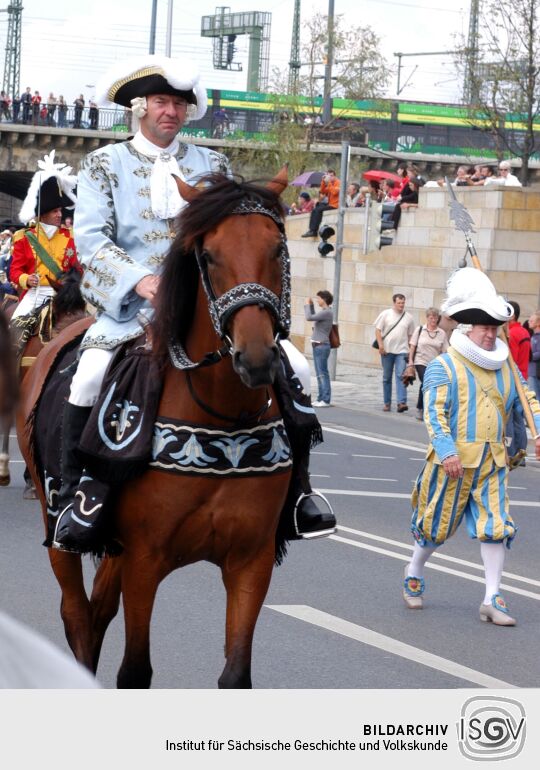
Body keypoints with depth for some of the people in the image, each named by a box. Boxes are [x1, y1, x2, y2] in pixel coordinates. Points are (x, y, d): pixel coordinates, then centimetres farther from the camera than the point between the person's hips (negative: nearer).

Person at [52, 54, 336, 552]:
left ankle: (297, 489, -2)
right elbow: (91, 237, -3)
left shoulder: (213, 166, 17)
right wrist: (140, 280, -19)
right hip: (131, 305, -3)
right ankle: (75, 498, -19)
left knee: (294, 368, -14)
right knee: (90, 376, -33)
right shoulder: (104, 164, 9)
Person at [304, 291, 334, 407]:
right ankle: (321, 398, 15)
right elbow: (313, 317, 31)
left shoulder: (326, 312, -15)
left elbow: (309, 317, -20)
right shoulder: (324, 312, 15)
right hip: (317, 346, 10)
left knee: (322, 373, -9)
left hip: (322, 346, -10)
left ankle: (326, 400, -9)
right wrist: (311, 305, 23)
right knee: (320, 374, 11)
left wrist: (307, 305, -5)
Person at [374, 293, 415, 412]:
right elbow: (378, 330, 0)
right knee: (387, 378, 8)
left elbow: (410, 335, 12)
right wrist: (380, 345, -11)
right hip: (387, 350, 0)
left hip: (402, 351, 0)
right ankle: (387, 403, 16)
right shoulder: (385, 314, 2)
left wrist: (409, 350, 5)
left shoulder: (408, 317, 6)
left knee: (400, 376, -13)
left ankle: (401, 402, -20)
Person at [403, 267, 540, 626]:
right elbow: (434, 411, -15)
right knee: (438, 524, 8)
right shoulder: (444, 367, -7)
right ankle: (414, 573, 35)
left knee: (496, 527, -5)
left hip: (493, 462, 5)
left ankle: (492, 599, -1)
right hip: (454, 461, -5)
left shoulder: (504, 367, 12)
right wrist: (446, 450, -26)